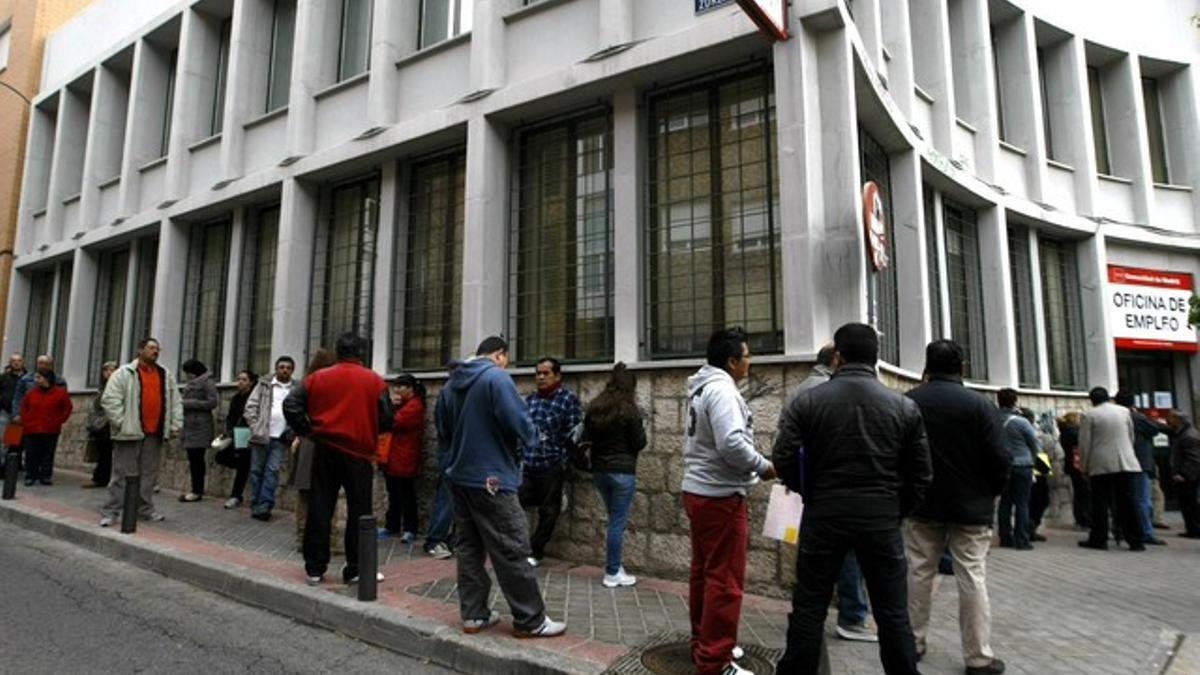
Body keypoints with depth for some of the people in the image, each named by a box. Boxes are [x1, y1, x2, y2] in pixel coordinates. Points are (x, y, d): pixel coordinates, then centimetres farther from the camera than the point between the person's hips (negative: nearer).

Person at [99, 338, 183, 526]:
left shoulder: (166, 375, 13)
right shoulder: (124, 373, -3)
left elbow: (175, 402, 15)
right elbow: (110, 400, -9)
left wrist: (175, 425, 8)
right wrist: (121, 423, -14)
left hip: (154, 433, 5)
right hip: (129, 432, -5)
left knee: (149, 474, 11)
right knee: (122, 474, 0)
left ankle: (145, 508, 21)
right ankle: (109, 511, 9)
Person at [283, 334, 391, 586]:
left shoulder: (318, 377, 4)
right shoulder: (374, 381, -2)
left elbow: (290, 405, -2)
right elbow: (386, 418, -5)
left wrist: (307, 431, 6)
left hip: (325, 451, 2)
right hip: (359, 453, -2)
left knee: (320, 509, 11)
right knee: (358, 511, 7)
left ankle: (314, 568, 17)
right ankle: (355, 570, 12)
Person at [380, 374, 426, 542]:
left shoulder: (414, 406, -11)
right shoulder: (401, 403, 20)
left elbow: (395, 422, -19)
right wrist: (392, 405, -5)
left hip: (404, 459, -9)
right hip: (392, 457, 9)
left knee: (406, 495, -3)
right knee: (393, 494, 15)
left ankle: (409, 529, 2)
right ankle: (391, 526, 23)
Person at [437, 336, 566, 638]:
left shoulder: (450, 384, 11)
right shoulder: (496, 377, -14)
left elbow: (443, 430, 17)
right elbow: (519, 423, -20)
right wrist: (529, 437, 0)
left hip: (459, 476, 8)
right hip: (491, 478, -8)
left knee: (468, 547, 14)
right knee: (512, 550, -1)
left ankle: (473, 614, 20)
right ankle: (530, 620, 7)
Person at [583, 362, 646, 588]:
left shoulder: (593, 408, 4)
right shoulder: (629, 410, -13)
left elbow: (586, 438, 10)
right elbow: (640, 443, -7)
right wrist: (641, 431, 10)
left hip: (599, 470, 6)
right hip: (622, 471, -6)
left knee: (614, 519, 19)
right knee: (618, 522, 3)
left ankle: (615, 566, 26)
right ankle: (612, 574, 11)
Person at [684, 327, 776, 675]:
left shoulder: (703, 388, 14)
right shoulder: (722, 389, -18)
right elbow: (732, 444, -28)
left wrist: (753, 466, 14)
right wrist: (764, 467, -12)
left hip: (698, 490, 10)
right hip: (720, 496, -10)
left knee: (704, 571, 18)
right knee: (725, 579, -2)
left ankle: (703, 644, 30)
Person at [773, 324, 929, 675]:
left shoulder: (806, 401, -6)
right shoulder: (904, 406, 0)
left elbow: (783, 459, -9)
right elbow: (920, 474, 3)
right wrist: (896, 510, 16)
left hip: (824, 516, -1)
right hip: (882, 519, 1)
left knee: (809, 607, 11)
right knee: (893, 612, 14)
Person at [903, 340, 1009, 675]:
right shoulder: (979, 404, -10)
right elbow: (1000, 459, -10)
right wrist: (990, 492, 8)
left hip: (922, 504, 2)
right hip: (970, 506, -2)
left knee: (918, 573, 11)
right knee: (972, 579, 5)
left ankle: (913, 642, 21)